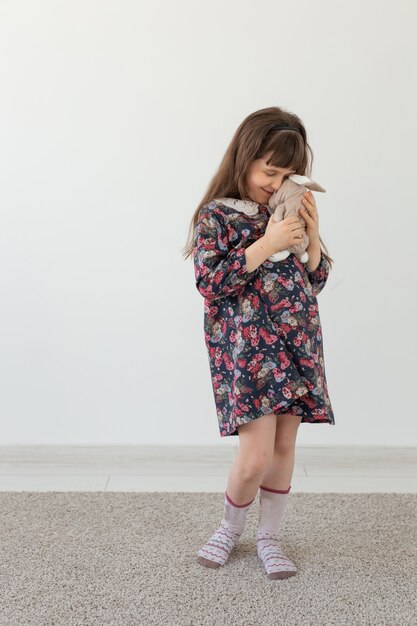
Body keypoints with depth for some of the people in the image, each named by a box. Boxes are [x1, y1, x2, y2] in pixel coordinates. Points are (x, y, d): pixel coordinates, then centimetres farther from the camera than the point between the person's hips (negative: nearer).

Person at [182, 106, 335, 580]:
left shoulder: (289, 213, 11)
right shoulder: (215, 216, -4)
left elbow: (316, 281, 13)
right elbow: (209, 283, -15)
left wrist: (311, 234, -4)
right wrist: (266, 244, -19)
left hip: (298, 346, 5)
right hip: (246, 349, -5)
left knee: (284, 445, 9)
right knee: (256, 458, -7)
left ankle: (269, 537, 28)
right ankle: (230, 528, 23)